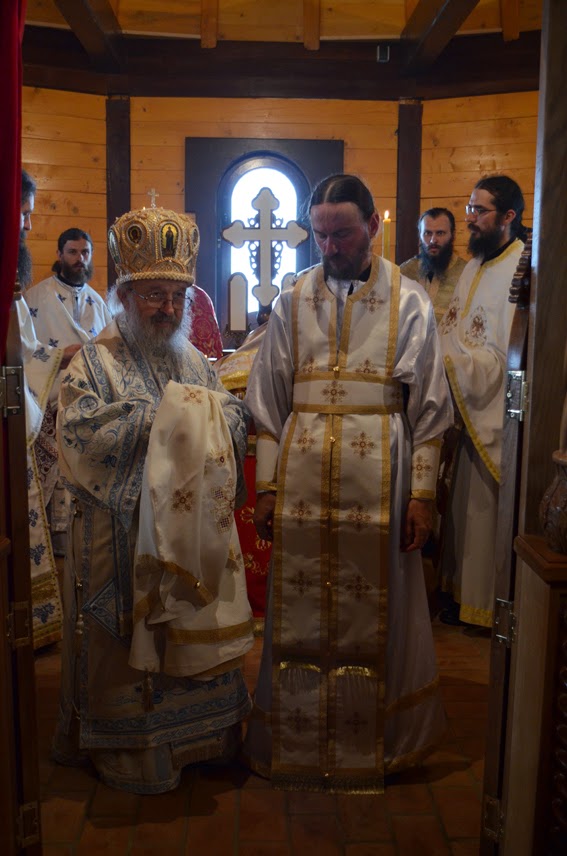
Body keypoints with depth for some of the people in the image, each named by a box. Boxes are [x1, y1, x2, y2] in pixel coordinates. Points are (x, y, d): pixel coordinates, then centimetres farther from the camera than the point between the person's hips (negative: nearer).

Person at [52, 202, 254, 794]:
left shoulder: (195, 362, 12)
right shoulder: (96, 361, -4)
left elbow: (234, 422, 9)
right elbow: (81, 433, -18)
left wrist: (206, 414, -13)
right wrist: (159, 416, -19)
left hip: (194, 528, 5)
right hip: (124, 534, -5)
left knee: (194, 629, 15)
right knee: (128, 638, 5)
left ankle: (197, 730, 33)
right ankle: (131, 749, 22)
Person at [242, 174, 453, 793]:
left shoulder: (409, 302, 1)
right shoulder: (293, 303, 7)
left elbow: (428, 408, 0)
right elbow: (268, 403, 7)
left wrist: (421, 494, -5)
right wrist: (265, 486, 2)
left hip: (377, 480, -2)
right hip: (301, 478, 2)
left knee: (372, 612, 8)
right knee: (299, 610, 9)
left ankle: (373, 742, 28)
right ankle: (297, 738, 28)